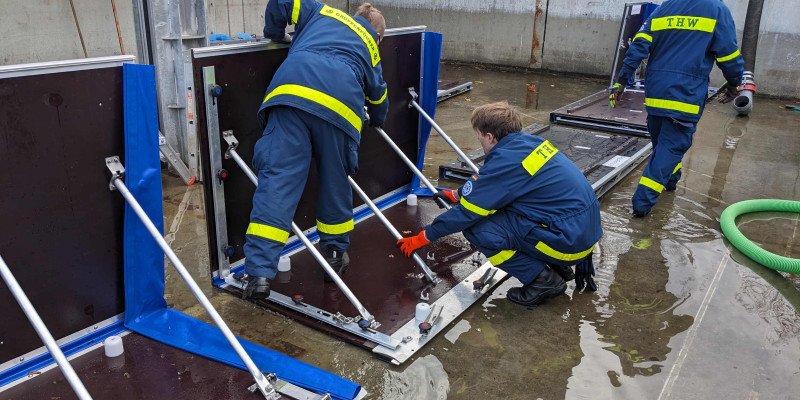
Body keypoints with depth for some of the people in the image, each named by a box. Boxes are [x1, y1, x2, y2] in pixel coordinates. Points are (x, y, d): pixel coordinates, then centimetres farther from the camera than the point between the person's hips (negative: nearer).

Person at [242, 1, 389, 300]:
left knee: (277, 179, -5)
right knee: (335, 182, 17)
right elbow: (378, 95, 44)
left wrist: (275, 34, 42)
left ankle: (259, 273, -10)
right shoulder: (370, 45, 35)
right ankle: (334, 256, 31)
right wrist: (377, 120, 65)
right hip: (341, 102, 0)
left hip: (292, 89, 0)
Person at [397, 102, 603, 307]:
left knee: (477, 228, -11)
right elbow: (484, 181, 25)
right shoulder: (529, 142, 8)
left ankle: (543, 279, -1)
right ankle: (559, 266, 19)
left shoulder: (505, 161, -18)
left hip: (570, 242, -9)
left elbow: (465, 212, -12)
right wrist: (455, 194, 39)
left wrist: (422, 238, 1)